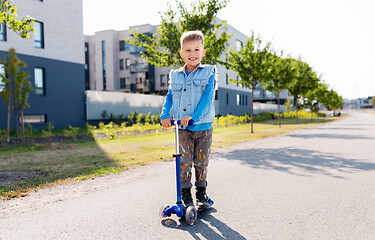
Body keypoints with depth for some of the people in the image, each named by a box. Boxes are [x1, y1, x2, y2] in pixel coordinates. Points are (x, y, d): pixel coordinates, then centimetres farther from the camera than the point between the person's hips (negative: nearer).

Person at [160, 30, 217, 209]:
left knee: (201, 161, 9)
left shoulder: (208, 73, 0)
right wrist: (165, 115, -12)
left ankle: (201, 194, 26)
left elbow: (208, 97, -10)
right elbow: (170, 97, 6)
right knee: (184, 161, 0)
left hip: (203, 126, -1)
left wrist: (194, 116, -23)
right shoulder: (175, 75, 9)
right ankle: (186, 195, 14)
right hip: (183, 127, 2)